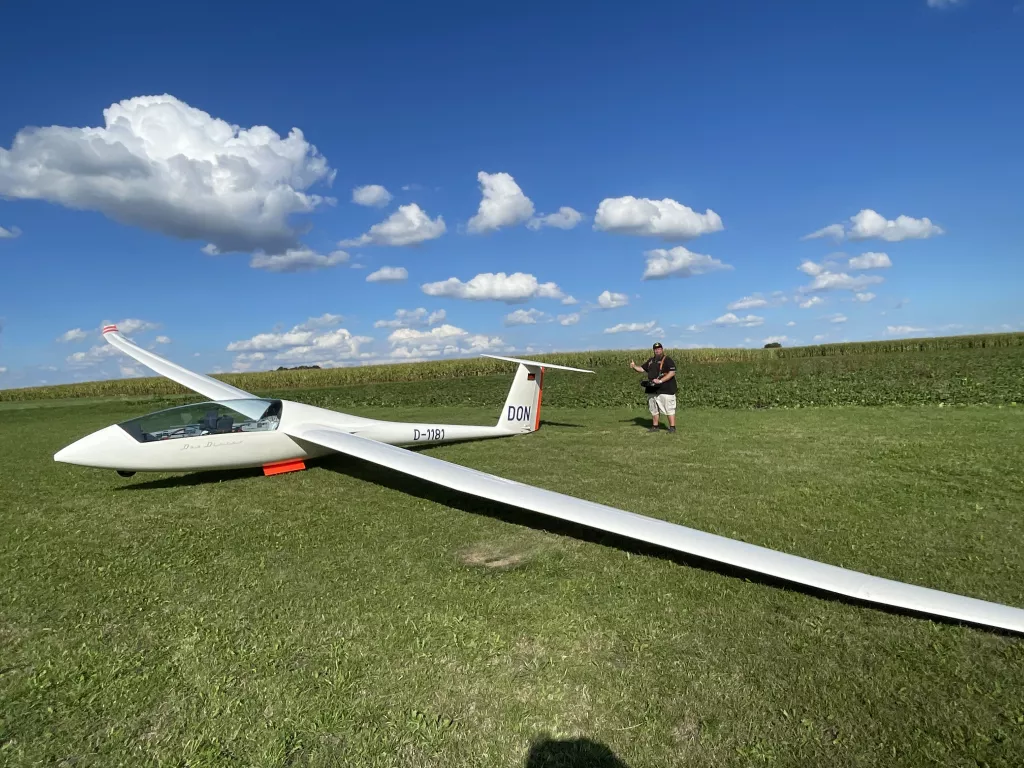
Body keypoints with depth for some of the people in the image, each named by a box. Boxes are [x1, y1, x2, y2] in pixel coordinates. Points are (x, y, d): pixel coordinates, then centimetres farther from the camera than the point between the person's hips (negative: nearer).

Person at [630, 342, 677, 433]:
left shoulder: (667, 360, -7)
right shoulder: (651, 360, 16)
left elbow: (672, 373, -16)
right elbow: (642, 369, 19)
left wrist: (660, 381, -23)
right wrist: (634, 367, -2)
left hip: (665, 390, -7)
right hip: (652, 390, 7)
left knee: (669, 408, -7)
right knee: (654, 409, 14)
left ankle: (672, 427, -2)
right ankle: (655, 426, 23)